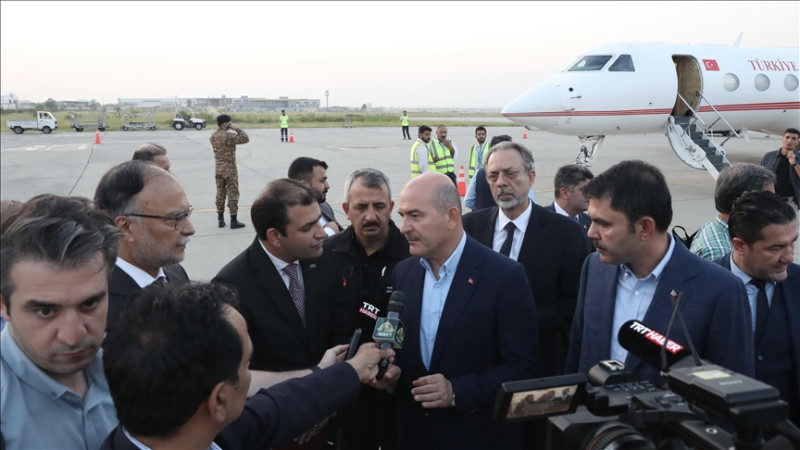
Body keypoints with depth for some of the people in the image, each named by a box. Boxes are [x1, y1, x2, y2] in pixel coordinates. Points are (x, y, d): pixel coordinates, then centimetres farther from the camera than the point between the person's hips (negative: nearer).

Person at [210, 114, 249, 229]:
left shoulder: (213, 136, 5)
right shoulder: (228, 136, -18)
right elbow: (245, 139, -22)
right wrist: (237, 129, -13)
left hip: (218, 168, 7)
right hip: (229, 169, -7)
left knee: (220, 193, 13)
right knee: (232, 194, 0)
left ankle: (220, 219, 18)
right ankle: (234, 221, 3)